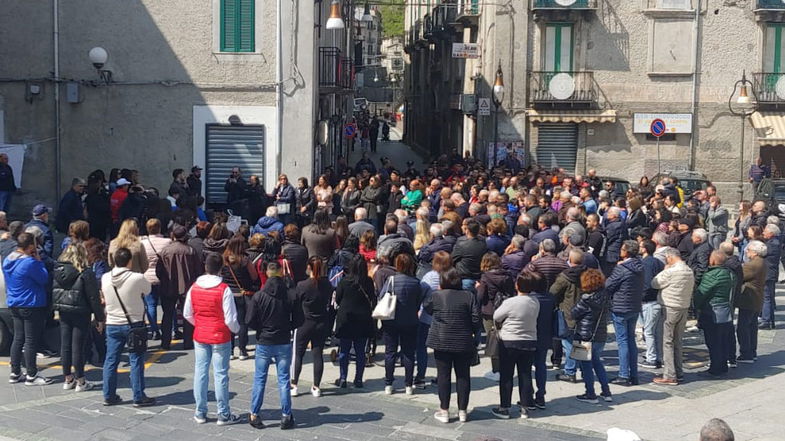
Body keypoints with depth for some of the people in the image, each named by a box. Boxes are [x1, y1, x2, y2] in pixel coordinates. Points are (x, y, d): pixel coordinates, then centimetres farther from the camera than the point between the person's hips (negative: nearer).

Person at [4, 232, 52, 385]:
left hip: (14, 305, 8)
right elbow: (44, 279, -14)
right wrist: (39, 261, -7)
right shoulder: (30, 263, -22)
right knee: (31, 340, -1)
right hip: (31, 306, -8)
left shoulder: (7, 260, 5)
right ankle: (31, 376, 5)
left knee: (18, 338, 14)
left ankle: (15, 373, 19)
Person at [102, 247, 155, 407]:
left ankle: (109, 396, 18)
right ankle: (139, 397, 7)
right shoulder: (138, 278, -17)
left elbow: (105, 296, 9)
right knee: (136, 361, 3)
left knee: (110, 361, 11)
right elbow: (147, 290, 1)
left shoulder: (105, 278, -5)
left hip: (112, 324, 4)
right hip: (134, 324, -4)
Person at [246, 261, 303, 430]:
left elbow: (249, 321, -10)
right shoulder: (291, 296, -9)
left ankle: (254, 415, 13)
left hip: (263, 343, 0)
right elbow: (298, 321, -3)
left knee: (259, 379, 10)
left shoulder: (259, 296, -11)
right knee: (283, 379, 7)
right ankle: (286, 416, 10)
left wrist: (261, 329, 9)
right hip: (284, 344, 0)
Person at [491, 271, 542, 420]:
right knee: (525, 375, 11)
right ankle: (525, 408, 16)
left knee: (506, 376, 6)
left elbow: (496, 317, -7)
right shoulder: (535, 303, -4)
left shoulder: (510, 303, -19)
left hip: (509, 342, -4)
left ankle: (504, 408, 10)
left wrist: (500, 326, 14)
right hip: (530, 342, 4)